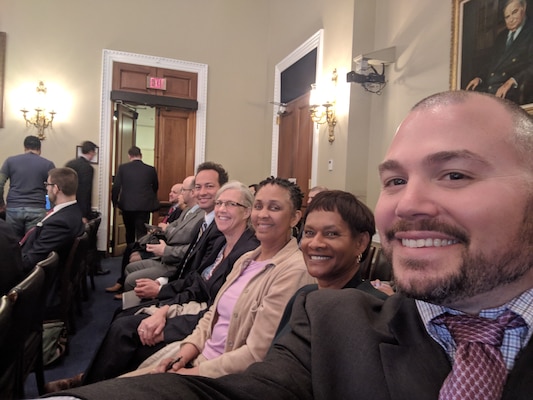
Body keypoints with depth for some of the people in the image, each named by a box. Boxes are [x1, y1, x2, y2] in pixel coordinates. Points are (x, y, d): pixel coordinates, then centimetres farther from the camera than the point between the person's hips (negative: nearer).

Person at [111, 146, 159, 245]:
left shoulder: (122, 168, -3)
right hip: (144, 206, -1)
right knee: (141, 233, 0)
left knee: (129, 233, 19)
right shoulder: (151, 169, -1)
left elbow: (116, 187, -3)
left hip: (127, 206, 2)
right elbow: (155, 187, 12)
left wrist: (115, 202, 13)